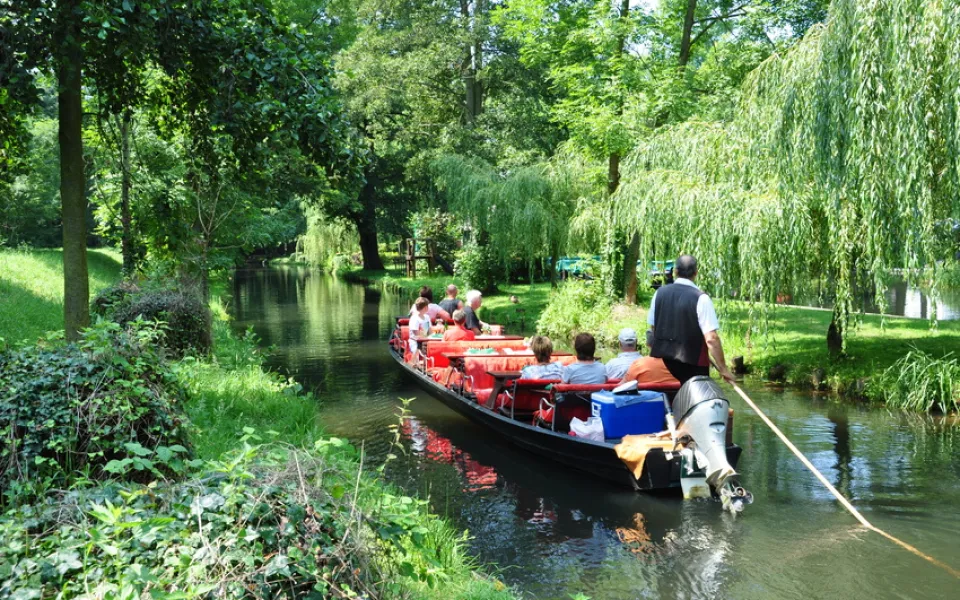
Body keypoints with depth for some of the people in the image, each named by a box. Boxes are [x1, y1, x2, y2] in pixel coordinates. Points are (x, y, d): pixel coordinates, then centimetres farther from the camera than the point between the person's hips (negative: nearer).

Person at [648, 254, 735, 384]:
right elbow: (711, 339, -18)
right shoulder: (701, 298, -13)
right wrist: (723, 368, -11)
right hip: (691, 365, -5)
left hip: (661, 360, 5)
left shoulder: (660, 293, 3)